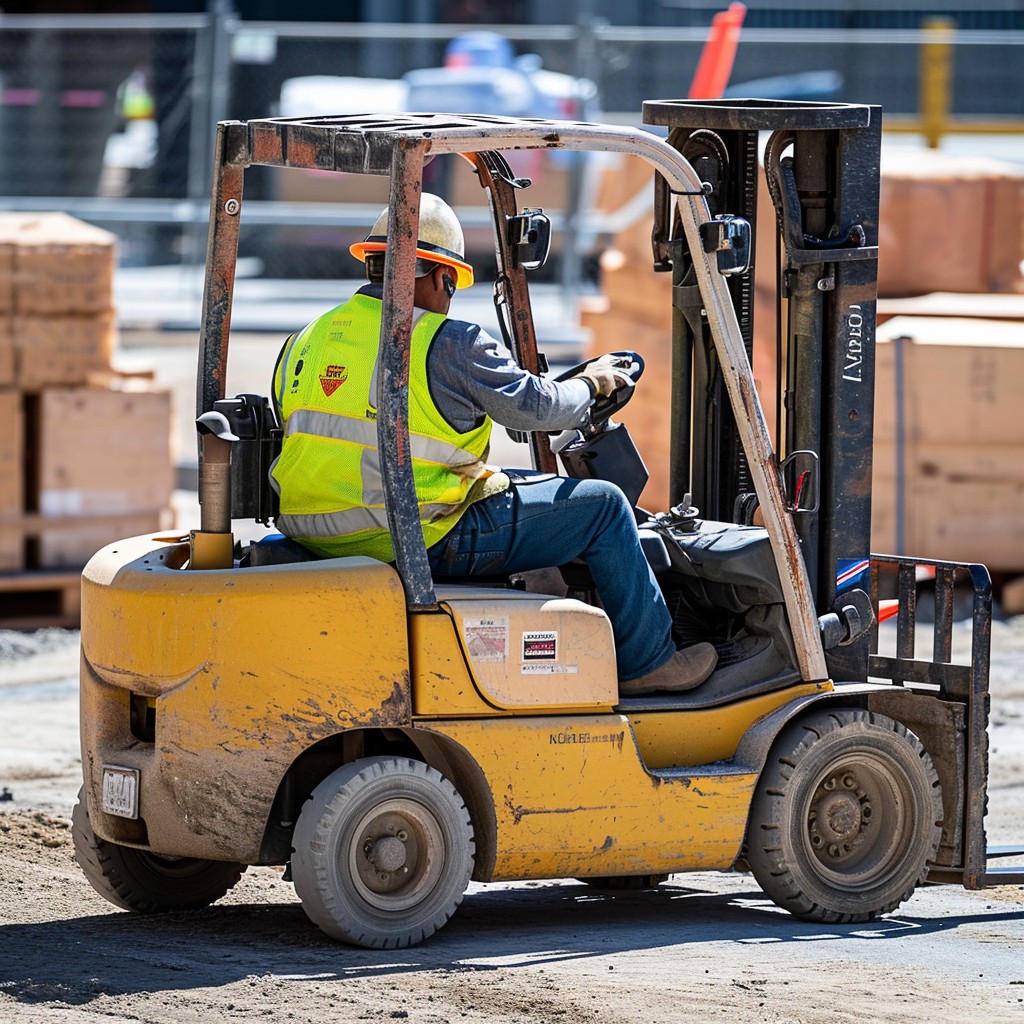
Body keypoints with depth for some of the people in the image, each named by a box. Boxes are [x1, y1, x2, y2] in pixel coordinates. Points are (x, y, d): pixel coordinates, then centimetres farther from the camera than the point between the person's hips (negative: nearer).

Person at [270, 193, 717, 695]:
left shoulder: (306, 340, 8)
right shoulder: (450, 343, -12)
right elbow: (537, 406, -5)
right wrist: (590, 383, 16)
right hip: (428, 542, -8)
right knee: (602, 504, 8)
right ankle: (647, 662, 18)